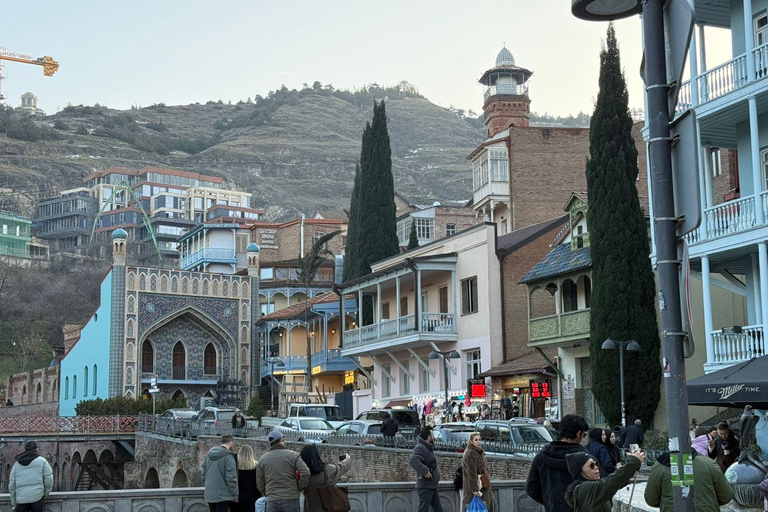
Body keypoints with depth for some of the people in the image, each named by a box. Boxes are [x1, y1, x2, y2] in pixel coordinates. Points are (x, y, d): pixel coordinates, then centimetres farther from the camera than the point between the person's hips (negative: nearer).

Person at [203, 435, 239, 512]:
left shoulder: (208, 455, 10)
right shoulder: (228, 457, -14)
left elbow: (204, 474, 16)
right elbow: (231, 478, -17)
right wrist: (234, 494, -9)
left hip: (209, 495, 7)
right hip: (223, 496, -7)